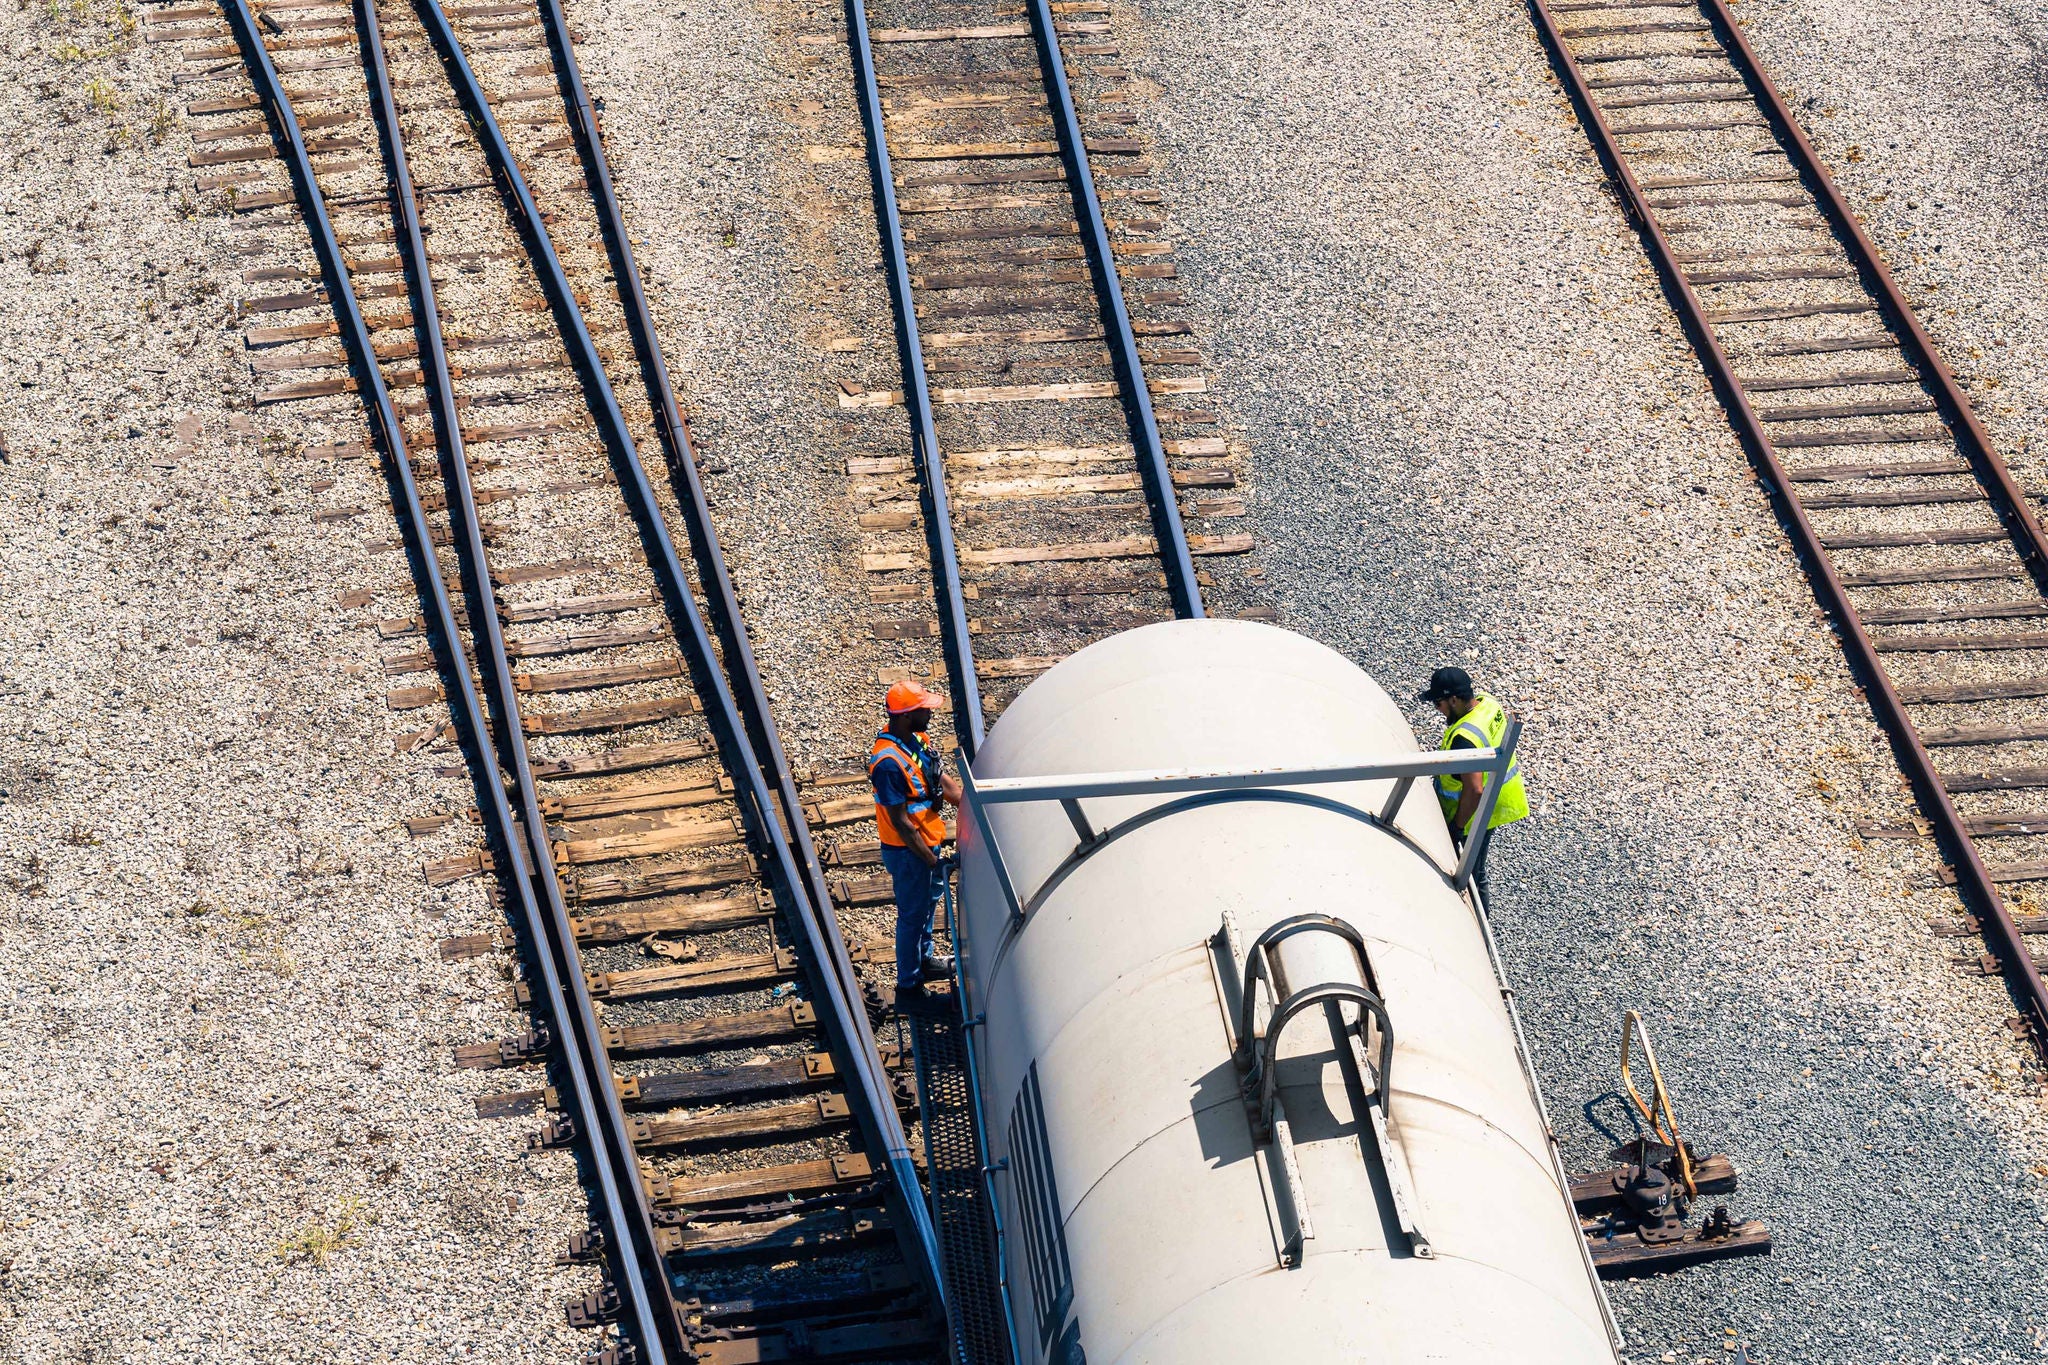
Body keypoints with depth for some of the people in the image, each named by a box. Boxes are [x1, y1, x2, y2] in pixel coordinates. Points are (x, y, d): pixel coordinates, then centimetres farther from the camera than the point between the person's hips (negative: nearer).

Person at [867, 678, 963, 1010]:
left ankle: (923, 961, 48)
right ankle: (908, 988, 23)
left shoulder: (917, 740, -3)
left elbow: (946, 783, 1)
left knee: (929, 902, 26)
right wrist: (931, 861, -21)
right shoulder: (888, 762, -31)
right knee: (912, 915, 6)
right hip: (906, 851, -9)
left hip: (928, 841, 9)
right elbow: (901, 823, -27)